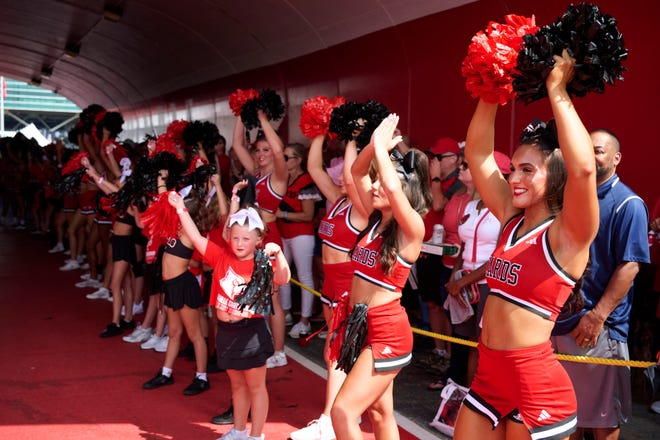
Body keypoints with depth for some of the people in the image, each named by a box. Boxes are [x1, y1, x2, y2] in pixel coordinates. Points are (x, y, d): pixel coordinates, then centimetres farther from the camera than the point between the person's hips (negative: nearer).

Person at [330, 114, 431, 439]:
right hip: (361, 324, 8)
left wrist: (382, 146, -20)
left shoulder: (412, 228, -16)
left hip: (387, 331, -8)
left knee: (343, 411, -10)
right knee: (379, 412, 17)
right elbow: (357, 172, 12)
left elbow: (392, 187, -34)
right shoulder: (377, 217, 6)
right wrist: (374, 145, -4)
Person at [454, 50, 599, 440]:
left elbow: (583, 168, -31)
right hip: (488, 376, 7)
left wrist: (556, 89, -23)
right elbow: (477, 154, 6)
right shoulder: (511, 219, 7)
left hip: (536, 384, -7)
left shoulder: (568, 234, -12)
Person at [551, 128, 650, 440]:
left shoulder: (628, 204, -8)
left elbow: (630, 265, -15)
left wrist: (598, 316, -21)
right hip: (562, 319, 6)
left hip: (600, 325, -6)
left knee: (602, 412, 7)